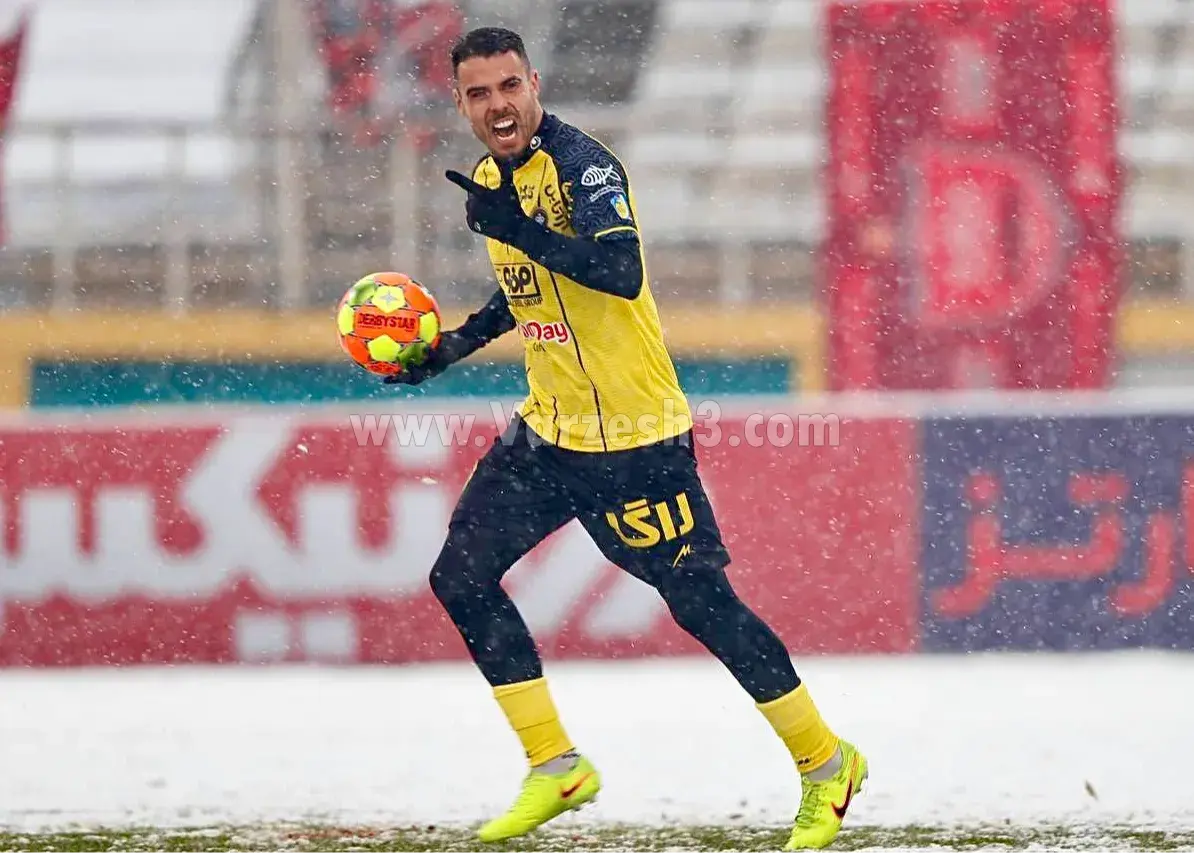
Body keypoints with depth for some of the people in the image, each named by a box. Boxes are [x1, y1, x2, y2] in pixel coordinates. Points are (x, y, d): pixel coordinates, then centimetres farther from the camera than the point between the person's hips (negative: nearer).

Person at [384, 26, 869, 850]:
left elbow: (619, 273, -34)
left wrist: (515, 226, -40)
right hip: (548, 432, 9)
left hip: (632, 434, -8)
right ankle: (556, 768, 12)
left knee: (701, 602, -5)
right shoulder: (491, 178, 8)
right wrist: (455, 345, 18)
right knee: (462, 578, 4)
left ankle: (826, 763, 11)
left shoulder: (582, 165, -18)